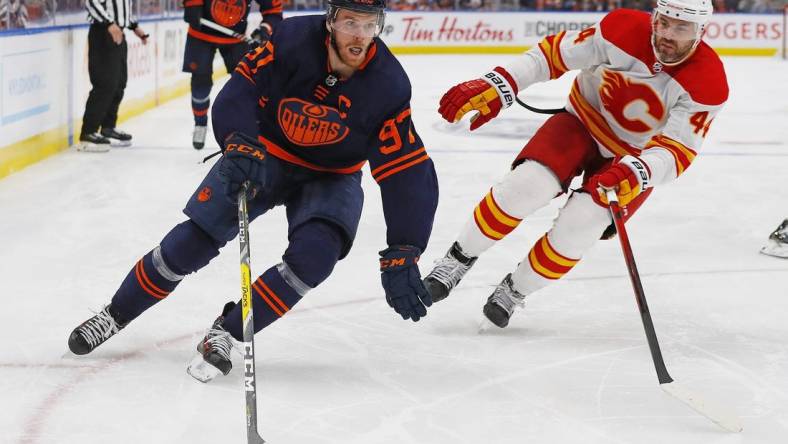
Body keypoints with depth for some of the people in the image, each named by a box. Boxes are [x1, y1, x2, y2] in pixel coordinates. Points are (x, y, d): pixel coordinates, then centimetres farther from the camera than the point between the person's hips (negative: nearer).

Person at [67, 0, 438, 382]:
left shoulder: (388, 85, -24)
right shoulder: (294, 40, -24)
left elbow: (408, 174, -24)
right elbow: (240, 90, -21)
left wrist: (402, 257, -29)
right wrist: (240, 147, -39)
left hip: (330, 177, 0)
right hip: (264, 154, 0)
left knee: (315, 253, -26)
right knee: (193, 241, -4)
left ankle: (226, 333, -10)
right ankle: (116, 314, 18)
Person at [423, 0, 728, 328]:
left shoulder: (708, 83, -26)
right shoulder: (624, 29, -24)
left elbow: (677, 151, -29)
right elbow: (553, 54, -17)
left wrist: (635, 174, -49)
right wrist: (496, 87, -29)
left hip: (638, 157, -1)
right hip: (583, 121, 1)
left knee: (577, 226, -21)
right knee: (526, 185, -23)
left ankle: (514, 291, 4)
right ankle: (459, 259, -2)